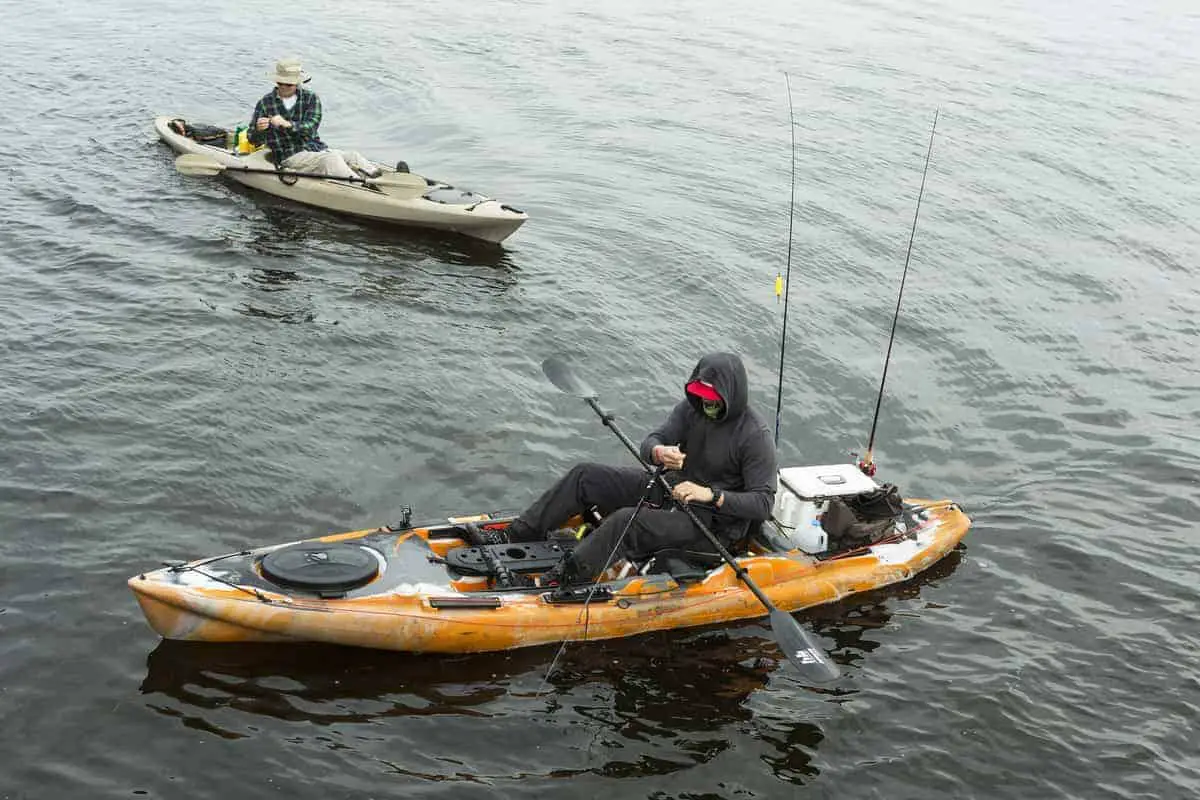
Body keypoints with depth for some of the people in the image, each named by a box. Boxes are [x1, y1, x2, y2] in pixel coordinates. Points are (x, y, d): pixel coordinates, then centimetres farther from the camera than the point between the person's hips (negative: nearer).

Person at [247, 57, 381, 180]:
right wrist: (259, 129, -22)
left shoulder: (311, 98, 6)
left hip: (318, 149, 4)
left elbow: (311, 127, -11)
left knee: (352, 156, -21)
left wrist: (288, 124, -28)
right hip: (291, 157, -4)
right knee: (331, 159, -30)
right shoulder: (265, 103, 3)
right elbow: (254, 140, 2)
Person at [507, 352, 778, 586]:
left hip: (709, 520, -8)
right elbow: (649, 444, -4)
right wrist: (659, 453, -29)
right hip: (671, 487, 8)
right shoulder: (692, 407, 0)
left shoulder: (755, 436, -19)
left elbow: (764, 503, -21)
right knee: (584, 476, -5)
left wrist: (712, 495, -33)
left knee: (625, 521, -33)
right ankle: (515, 537, -2)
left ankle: (557, 584, -36)